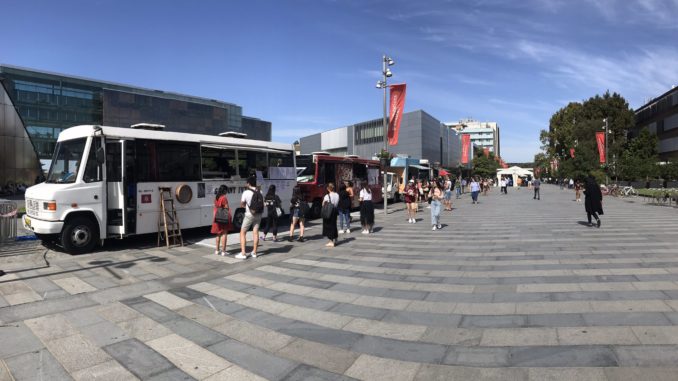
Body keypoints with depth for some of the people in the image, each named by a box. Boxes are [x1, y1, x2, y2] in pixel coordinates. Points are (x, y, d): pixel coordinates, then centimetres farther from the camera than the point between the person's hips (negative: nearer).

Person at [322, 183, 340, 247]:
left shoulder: (327, 196, -17)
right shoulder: (337, 195, -1)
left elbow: (323, 205, -13)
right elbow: (337, 204, 5)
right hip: (335, 211, 6)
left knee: (329, 226, 3)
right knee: (334, 225, 19)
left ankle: (331, 242, 4)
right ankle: (335, 240, 30)